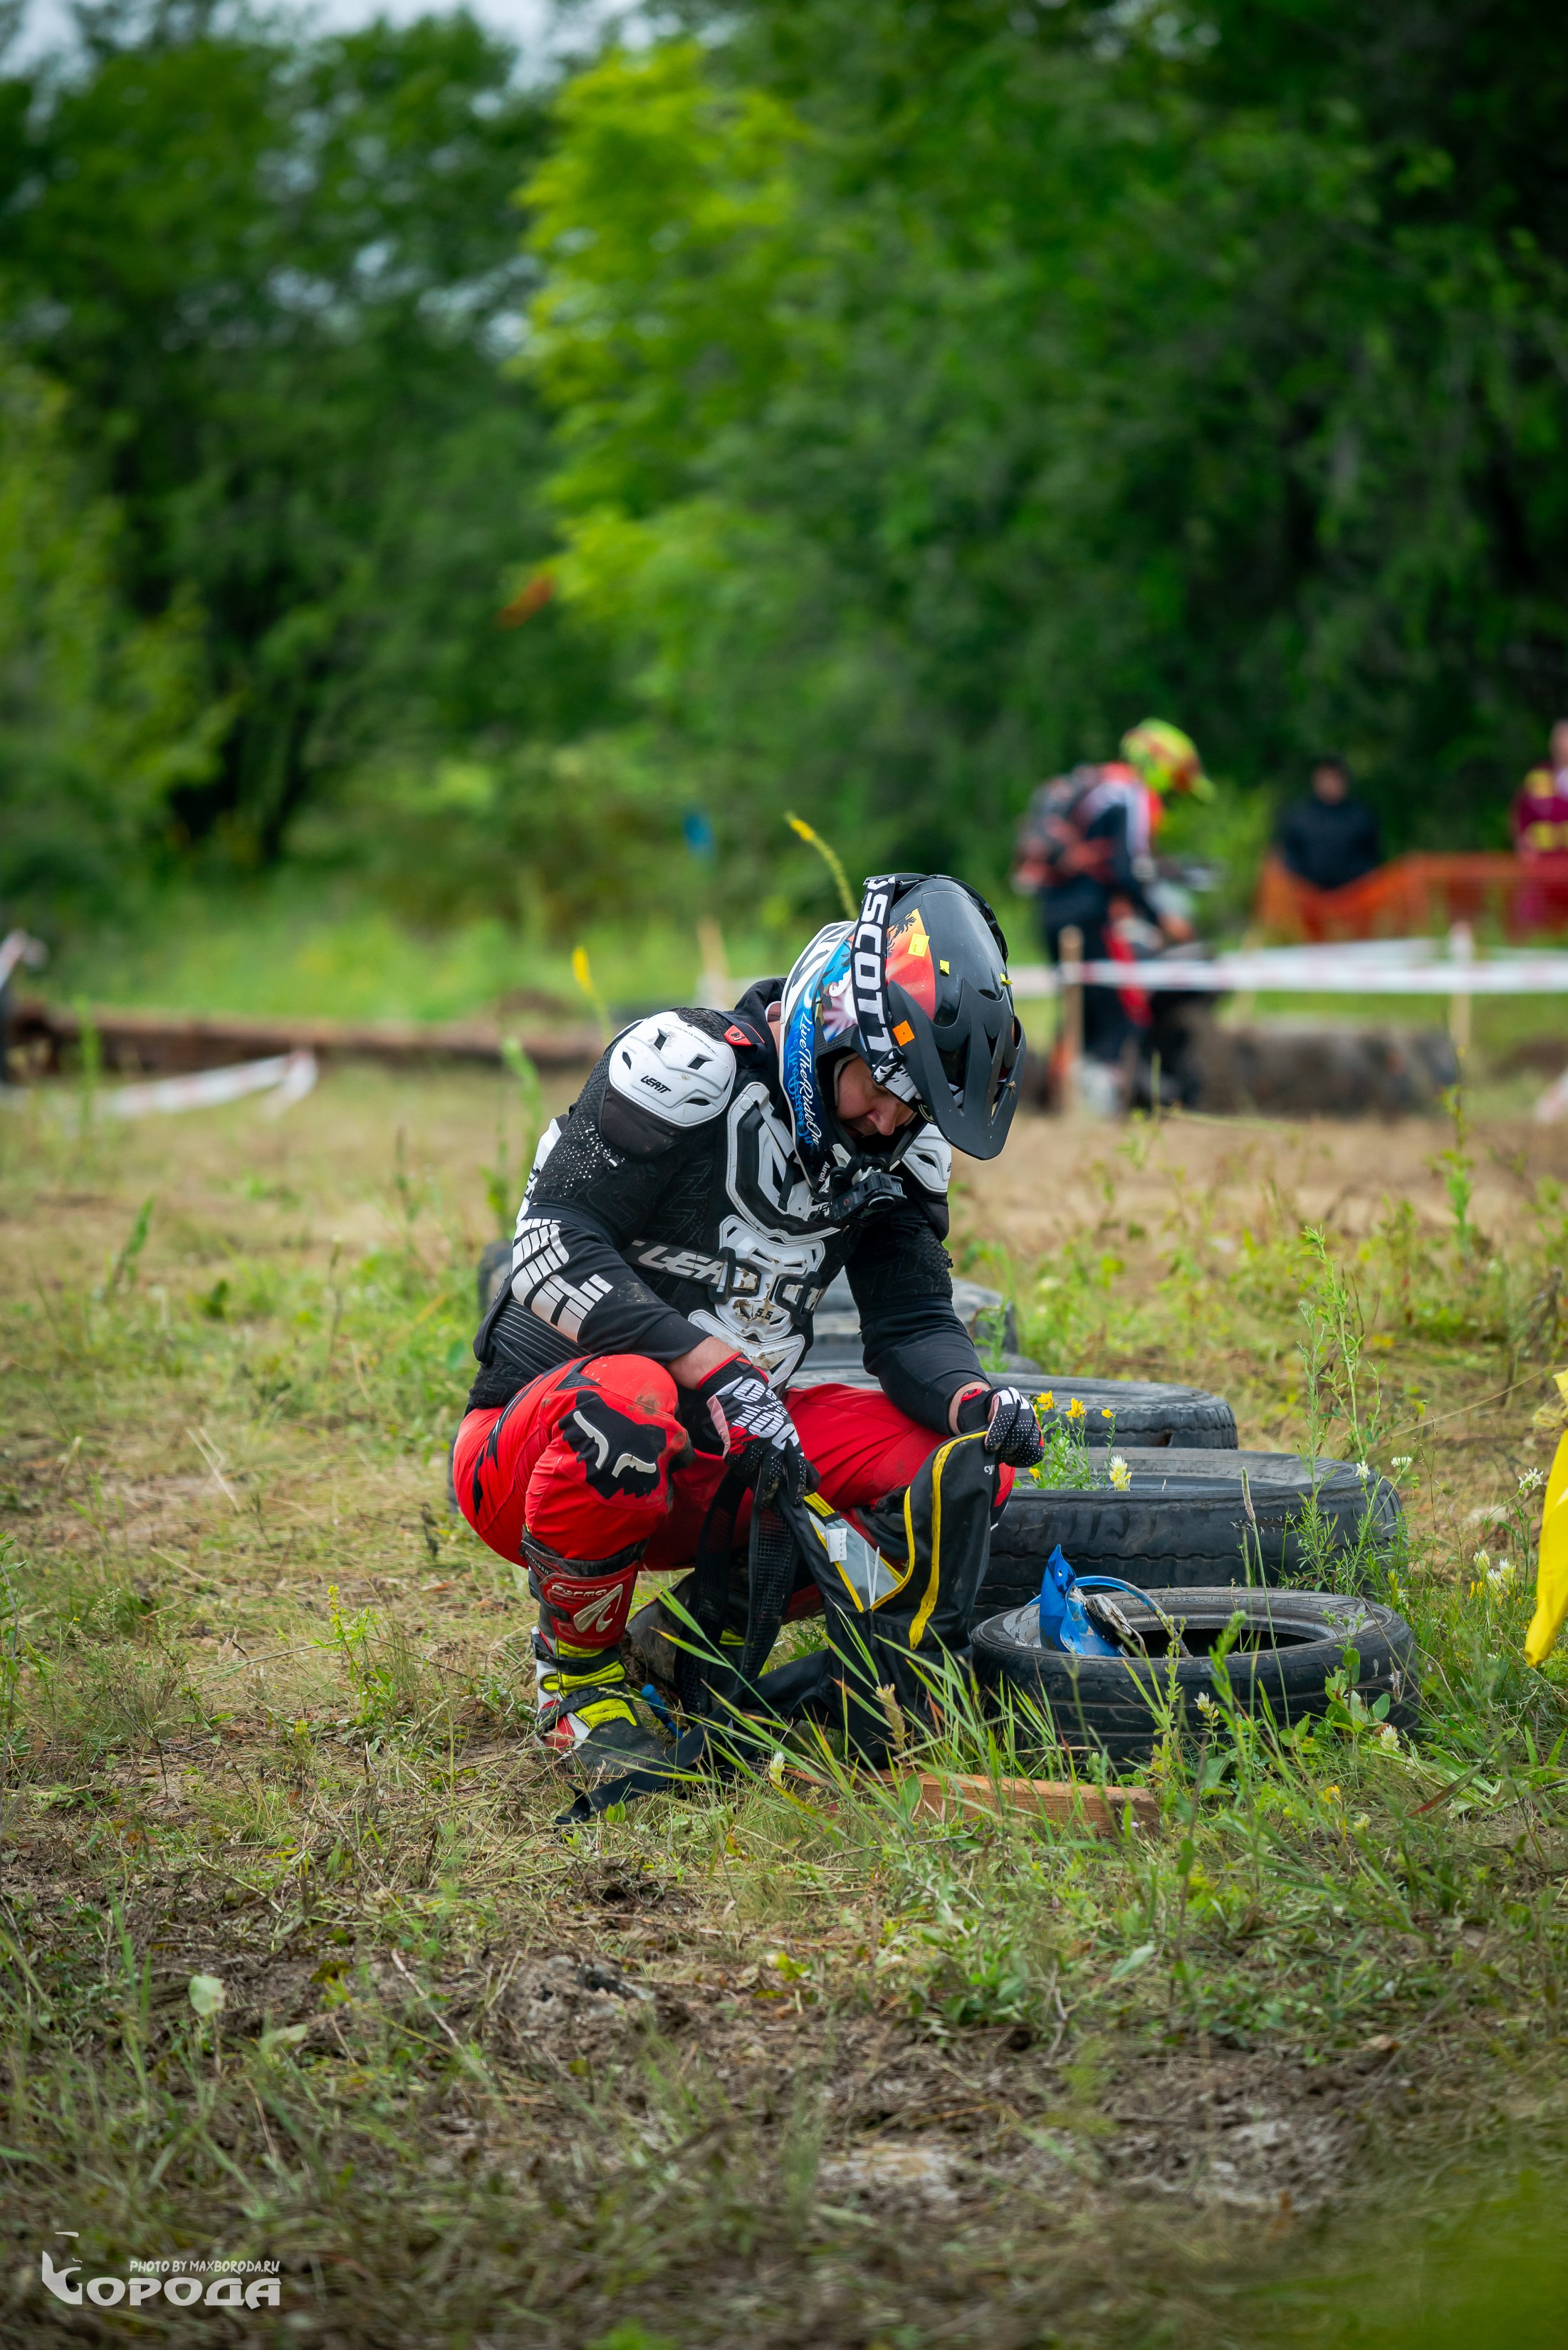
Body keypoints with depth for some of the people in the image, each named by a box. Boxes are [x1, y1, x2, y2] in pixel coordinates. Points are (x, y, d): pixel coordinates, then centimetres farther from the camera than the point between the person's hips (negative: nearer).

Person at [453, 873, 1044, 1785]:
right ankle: (579, 1677, -14)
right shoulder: (688, 1064, -18)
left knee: (969, 1467, -10)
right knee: (628, 1401, -42)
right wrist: (720, 1375, -33)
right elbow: (554, 1248, -25)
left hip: (707, 1467, 7)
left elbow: (915, 1323, 1)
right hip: (529, 1450, -6)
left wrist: (979, 1404, -23)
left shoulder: (900, 1151, 4)